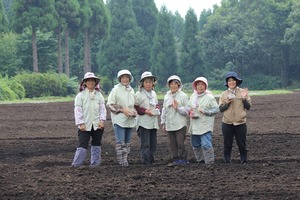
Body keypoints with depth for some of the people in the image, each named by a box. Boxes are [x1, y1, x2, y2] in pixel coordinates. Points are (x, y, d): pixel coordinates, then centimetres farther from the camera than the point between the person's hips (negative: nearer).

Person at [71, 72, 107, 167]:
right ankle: (76, 164, -8)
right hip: (85, 125, -4)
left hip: (97, 125, 4)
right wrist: (80, 123, -12)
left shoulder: (99, 95, 7)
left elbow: (103, 108, 6)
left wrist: (102, 120, -6)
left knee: (96, 144, 11)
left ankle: (95, 163, 20)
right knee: (82, 145, -8)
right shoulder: (80, 95, -3)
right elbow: (77, 110, -6)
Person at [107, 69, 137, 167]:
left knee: (127, 141, 10)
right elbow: (110, 104, -9)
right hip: (119, 119, -6)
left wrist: (134, 111, 5)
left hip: (130, 120, 6)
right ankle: (122, 161, -9)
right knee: (120, 141, -10)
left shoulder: (131, 90, 12)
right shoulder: (116, 89, -7)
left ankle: (125, 160, 18)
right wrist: (122, 110, -16)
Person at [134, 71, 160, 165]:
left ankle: (151, 159, 19)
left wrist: (157, 109, 4)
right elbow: (134, 107, -9)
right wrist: (145, 111, -17)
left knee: (153, 143, 10)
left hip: (153, 122, 7)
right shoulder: (139, 94, -7)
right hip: (143, 123, -7)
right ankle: (146, 161, -4)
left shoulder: (154, 93, 13)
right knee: (145, 144, -8)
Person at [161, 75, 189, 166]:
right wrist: (163, 122, 17)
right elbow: (164, 110, 18)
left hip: (180, 125, -5)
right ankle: (176, 160, 14)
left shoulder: (183, 96, -3)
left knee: (180, 143, -7)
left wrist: (178, 108, -19)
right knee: (173, 144, 7)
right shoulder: (167, 96, 12)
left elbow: (186, 111, -6)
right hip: (169, 125, 5)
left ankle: (183, 159, 3)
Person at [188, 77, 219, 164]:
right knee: (195, 145, 14)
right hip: (194, 126, 7)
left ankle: (209, 162, -5)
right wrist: (190, 113, 0)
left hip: (205, 126, -7)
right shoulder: (193, 96, 11)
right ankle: (200, 160, 30)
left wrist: (205, 112, -18)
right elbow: (189, 107, 22)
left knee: (206, 145, -13)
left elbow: (216, 109, -8)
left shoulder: (210, 97, -7)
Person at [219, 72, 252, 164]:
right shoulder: (224, 94, 6)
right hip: (227, 123, 1)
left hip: (240, 123, -1)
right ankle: (227, 160, 16)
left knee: (241, 143, 2)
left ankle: (244, 159, 13)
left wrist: (244, 98, -15)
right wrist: (227, 103, -13)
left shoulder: (243, 92, 3)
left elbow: (248, 107, 1)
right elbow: (220, 109, 3)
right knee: (227, 144, 5)